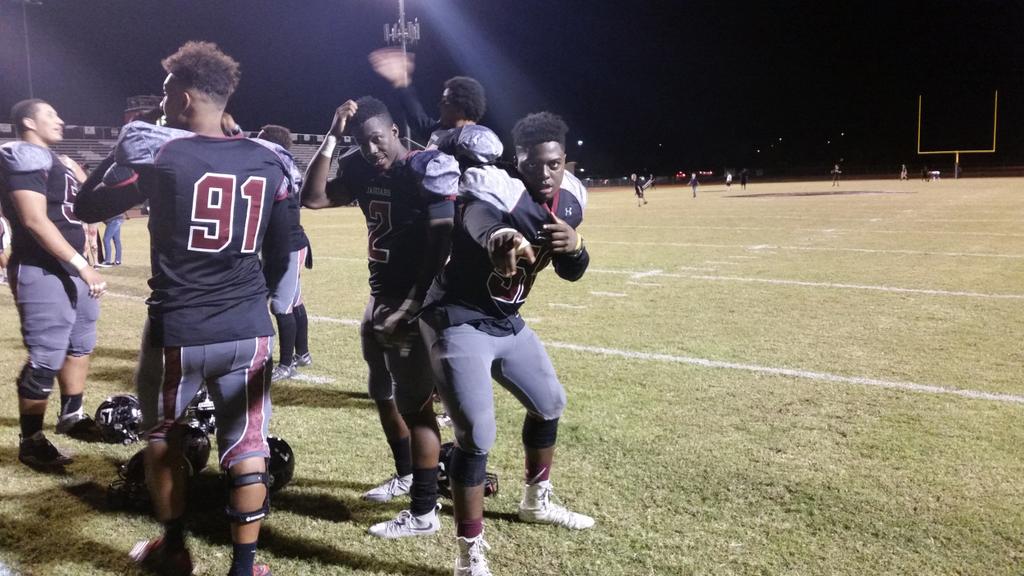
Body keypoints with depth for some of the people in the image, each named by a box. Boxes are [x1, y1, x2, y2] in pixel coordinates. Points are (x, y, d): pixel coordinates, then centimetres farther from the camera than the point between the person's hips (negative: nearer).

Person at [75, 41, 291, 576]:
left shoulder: (155, 151, -8)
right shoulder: (270, 160, 3)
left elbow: (87, 208, 7)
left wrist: (125, 156, 21)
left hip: (178, 330, -2)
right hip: (248, 329, 2)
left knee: (162, 435, 21)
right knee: (246, 444, 11)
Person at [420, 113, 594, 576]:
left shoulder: (568, 197, -2)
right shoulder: (496, 189, -25)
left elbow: (571, 273, 5)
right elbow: (481, 225, -50)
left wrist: (575, 246, -19)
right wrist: (499, 242, -75)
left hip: (508, 321, 8)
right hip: (459, 321, -8)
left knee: (549, 403, 20)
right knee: (476, 435, -13)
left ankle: (536, 502, 44)